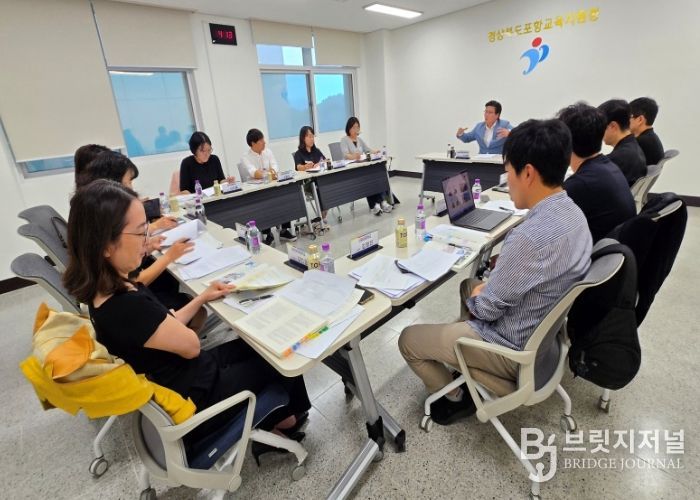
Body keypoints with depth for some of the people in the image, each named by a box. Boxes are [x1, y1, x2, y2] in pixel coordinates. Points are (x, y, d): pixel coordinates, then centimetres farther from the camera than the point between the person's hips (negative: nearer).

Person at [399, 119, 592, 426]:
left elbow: (488, 309, -23)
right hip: (544, 329, 9)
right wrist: (484, 290, 3)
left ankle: (457, 398, 26)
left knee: (408, 340, 3)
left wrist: (476, 299, -1)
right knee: (469, 285, 30)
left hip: (513, 347, -9)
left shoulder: (530, 237, -35)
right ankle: (469, 360, 36)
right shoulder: (571, 212, -4)